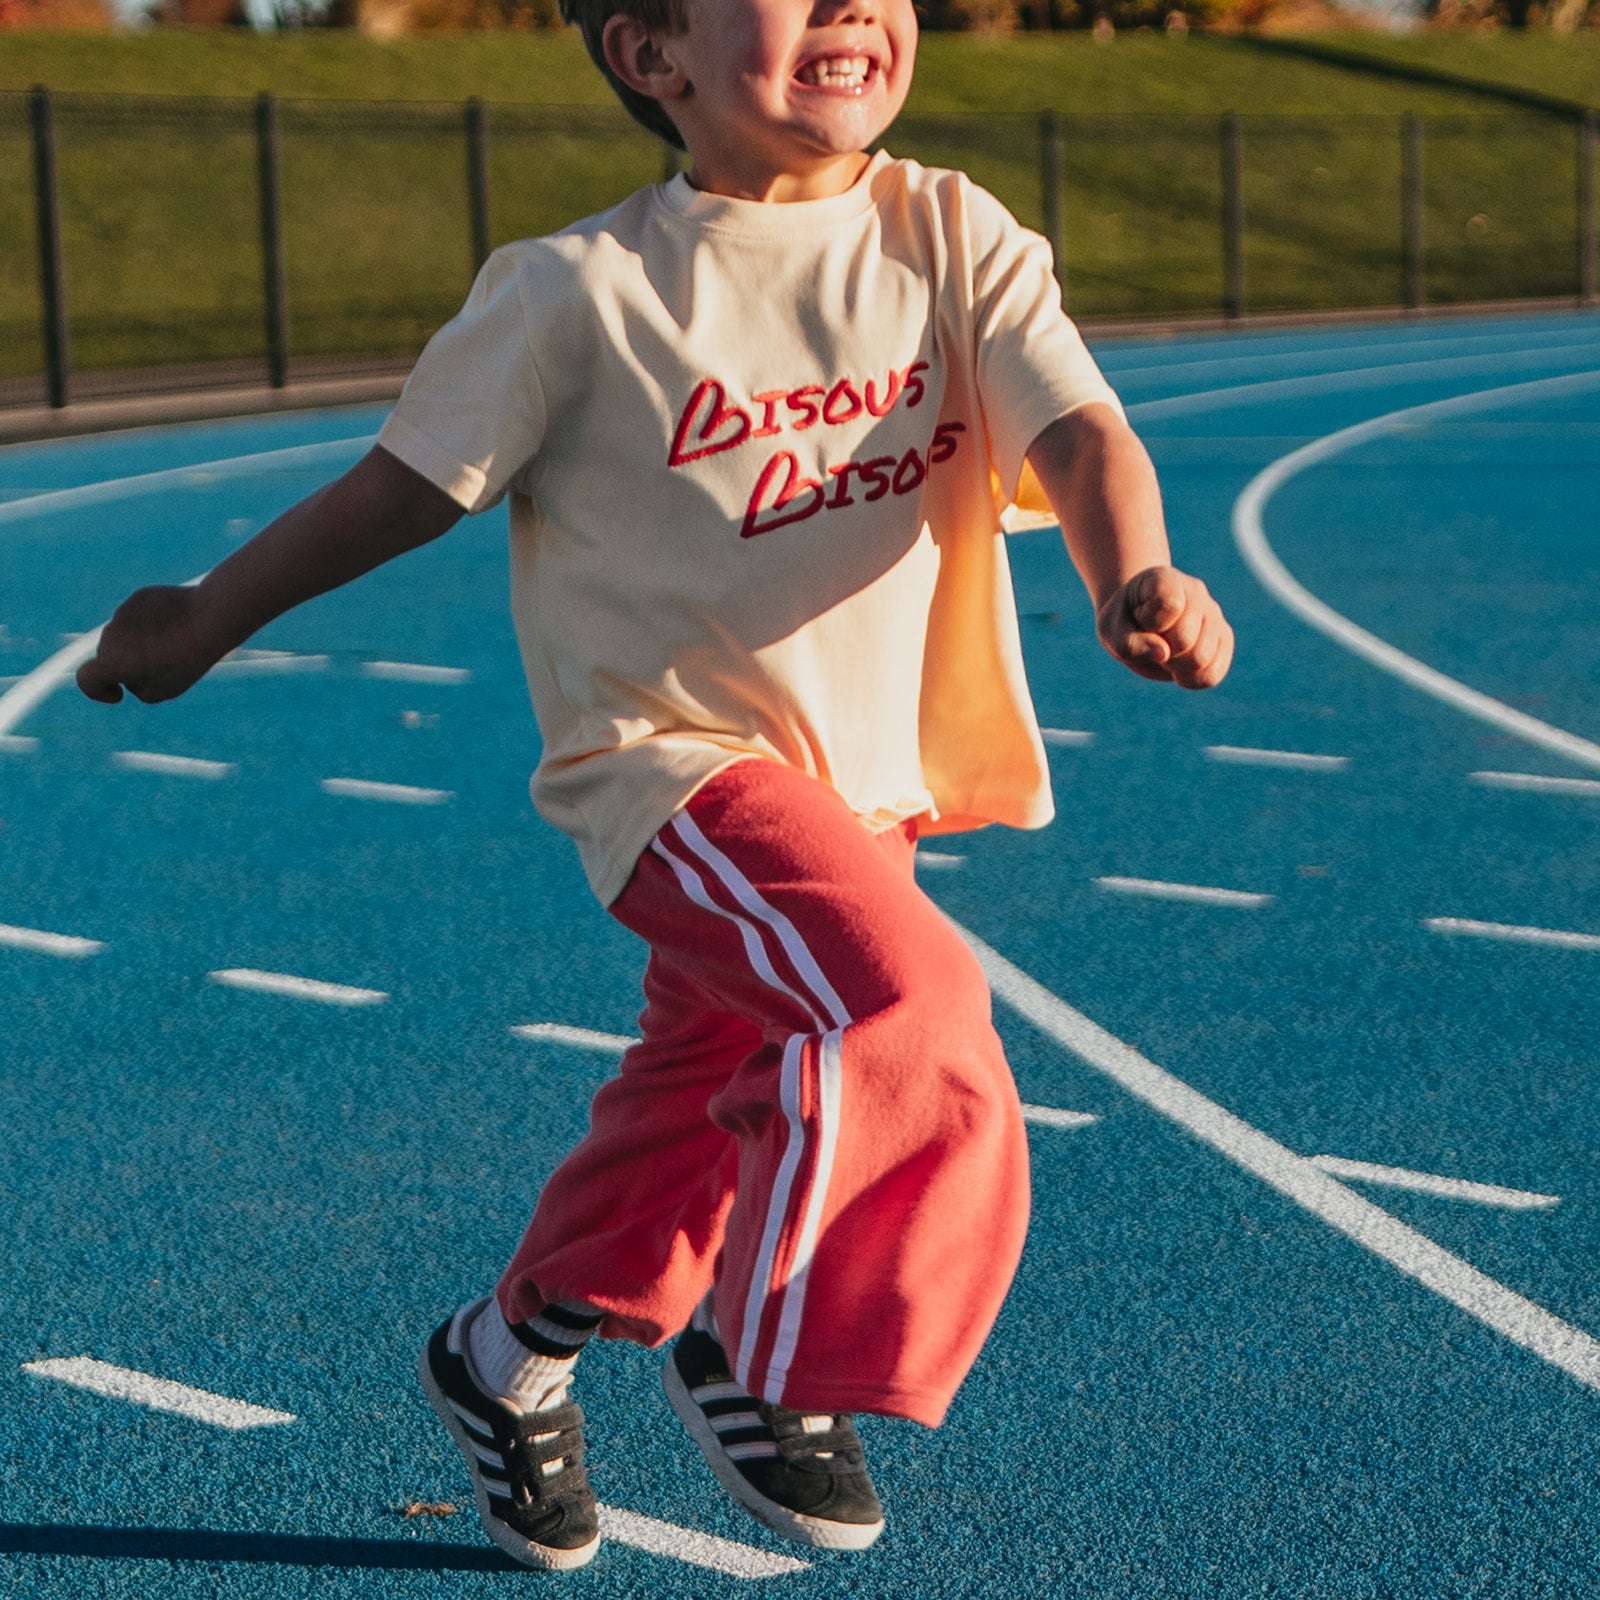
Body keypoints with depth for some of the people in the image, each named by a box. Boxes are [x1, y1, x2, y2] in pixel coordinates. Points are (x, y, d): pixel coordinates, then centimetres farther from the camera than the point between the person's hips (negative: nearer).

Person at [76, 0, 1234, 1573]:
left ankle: (508, 1358, 44)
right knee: (903, 1004, -27)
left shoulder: (958, 240, -4)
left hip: (877, 778, 5)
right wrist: (204, 619, 7)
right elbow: (410, 483, -1)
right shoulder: (582, 293, -13)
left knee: (692, 1115, 18)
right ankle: (760, 1357, -4)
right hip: (678, 758, -5)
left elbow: (1078, 426, -14)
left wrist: (1136, 576, -36)